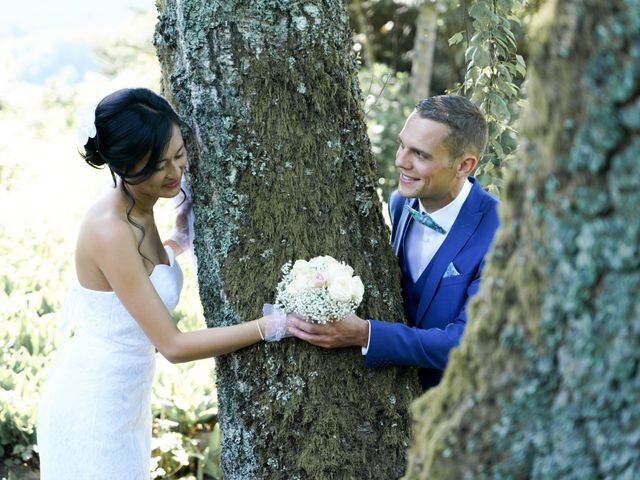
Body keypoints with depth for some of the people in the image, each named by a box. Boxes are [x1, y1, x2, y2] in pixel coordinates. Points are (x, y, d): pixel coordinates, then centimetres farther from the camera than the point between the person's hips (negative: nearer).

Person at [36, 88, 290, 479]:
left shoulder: (137, 211, -2)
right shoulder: (110, 231, -27)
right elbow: (173, 345, -26)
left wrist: (178, 242, 5)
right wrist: (273, 326, -26)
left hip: (124, 399, 9)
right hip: (93, 407, -8)